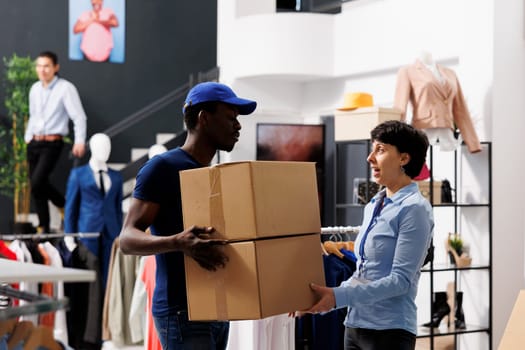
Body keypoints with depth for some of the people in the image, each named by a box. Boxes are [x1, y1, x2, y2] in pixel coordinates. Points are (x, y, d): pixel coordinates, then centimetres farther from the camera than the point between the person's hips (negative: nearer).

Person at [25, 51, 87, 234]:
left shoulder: (65, 88, -8)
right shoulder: (35, 89, 12)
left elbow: (79, 117, -12)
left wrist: (79, 141, -22)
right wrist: (28, 137, 16)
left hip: (52, 143, -6)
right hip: (34, 143, 6)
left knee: (37, 183, -19)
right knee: (36, 186, 5)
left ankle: (64, 205, 6)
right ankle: (43, 228, 14)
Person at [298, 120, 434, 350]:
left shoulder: (414, 209, -10)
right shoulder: (373, 206, 14)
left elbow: (401, 279, -17)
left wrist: (339, 297, -20)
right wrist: (325, 298, 9)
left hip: (389, 331, -8)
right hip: (355, 325, 8)